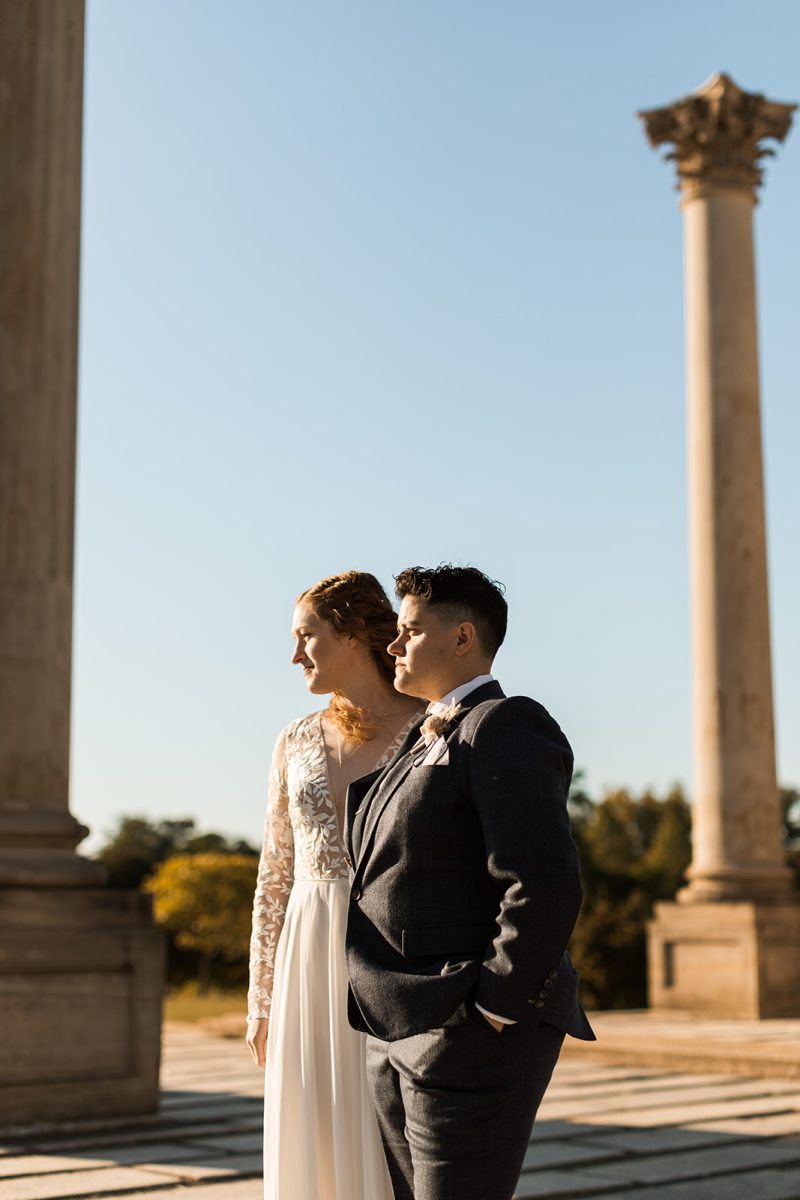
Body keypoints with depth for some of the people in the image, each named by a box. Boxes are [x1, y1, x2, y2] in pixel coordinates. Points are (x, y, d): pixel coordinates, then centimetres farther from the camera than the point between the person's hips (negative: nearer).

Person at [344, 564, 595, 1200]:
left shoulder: (506, 726, -12)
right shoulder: (427, 742, 18)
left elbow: (545, 887, -22)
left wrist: (491, 1013, -17)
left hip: (473, 1035, -9)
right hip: (405, 1037, 9)